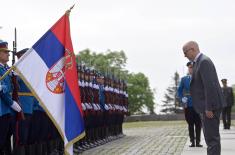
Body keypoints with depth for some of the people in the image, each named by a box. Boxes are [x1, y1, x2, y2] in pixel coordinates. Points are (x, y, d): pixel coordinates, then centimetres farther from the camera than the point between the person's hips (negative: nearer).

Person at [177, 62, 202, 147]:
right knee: (190, 124, 5)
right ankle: (192, 142, 11)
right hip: (188, 105, 1)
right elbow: (179, 91, 8)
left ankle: (198, 142, 9)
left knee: (198, 124, 1)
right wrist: (182, 100, -5)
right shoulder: (184, 79, 7)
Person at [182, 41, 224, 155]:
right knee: (211, 136, 15)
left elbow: (210, 86, -21)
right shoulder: (200, 61, 16)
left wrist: (209, 108, -22)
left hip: (210, 107, -10)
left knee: (211, 137, -8)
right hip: (207, 107, 10)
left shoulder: (204, 61, -15)